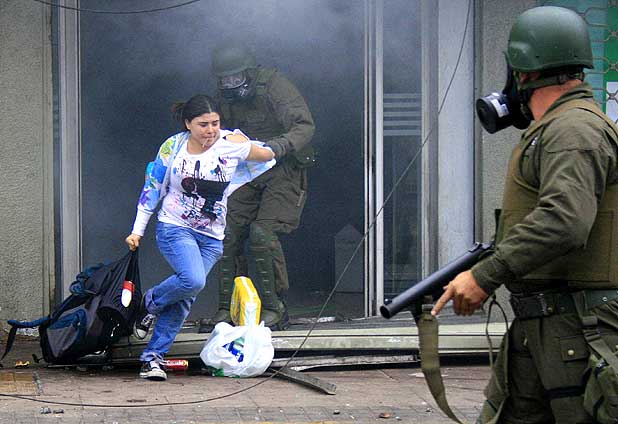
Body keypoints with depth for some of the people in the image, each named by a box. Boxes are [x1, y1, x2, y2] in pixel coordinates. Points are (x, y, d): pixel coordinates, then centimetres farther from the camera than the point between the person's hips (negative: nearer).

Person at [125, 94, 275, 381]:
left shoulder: (231, 144, -4)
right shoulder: (173, 147, -3)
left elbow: (268, 156, 11)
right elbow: (151, 190, 6)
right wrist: (137, 231, 5)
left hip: (211, 237, 2)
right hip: (174, 228, -2)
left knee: (184, 298, -3)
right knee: (193, 280, -26)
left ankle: (153, 356, 6)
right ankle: (151, 302, 3)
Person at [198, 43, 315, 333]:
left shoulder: (274, 86, -17)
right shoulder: (224, 96, 3)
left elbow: (304, 126, -25)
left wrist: (279, 146, -42)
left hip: (283, 170, -6)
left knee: (262, 232, -20)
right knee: (229, 234, -4)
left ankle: (274, 309, -10)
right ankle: (227, 309, 5)